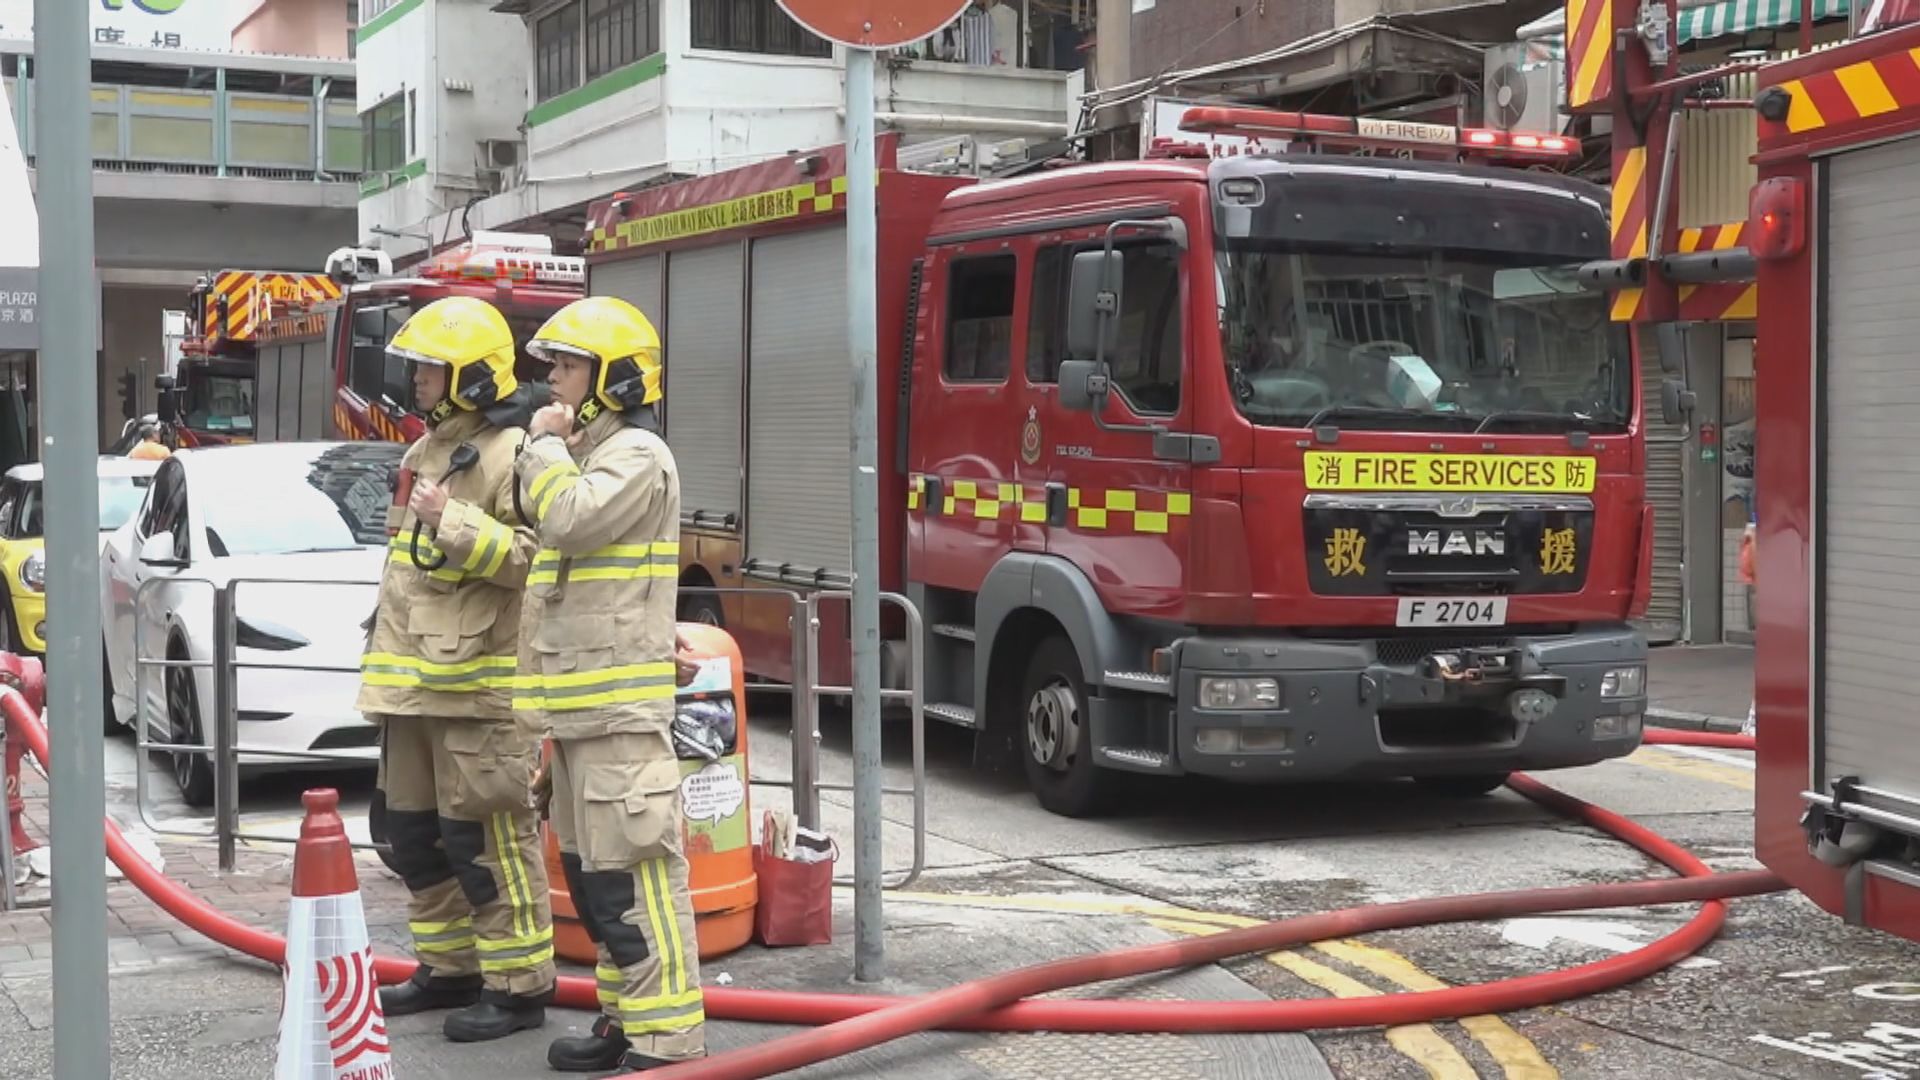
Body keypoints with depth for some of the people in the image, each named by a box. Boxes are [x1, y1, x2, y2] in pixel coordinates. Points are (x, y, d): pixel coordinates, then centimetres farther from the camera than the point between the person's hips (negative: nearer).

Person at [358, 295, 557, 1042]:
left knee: (487, 837, -7)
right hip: (416, 682, 10)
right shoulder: (428, 451, 19)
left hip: (478, 684, -10)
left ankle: (519, 985, 1)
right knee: (412, 830, 15)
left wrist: (455, 523, -27)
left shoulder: (510, 455, -12)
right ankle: (449, 966, 26)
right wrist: (384, 659, 26)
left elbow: (535, 556, -22)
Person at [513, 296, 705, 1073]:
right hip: (580, 704, 11)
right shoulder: (589, 457, 22)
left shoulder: (637, 456, -10)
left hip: (619, 706, -11)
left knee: (633, 873, -12)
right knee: (591, 870, 14)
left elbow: (568, 520, -25)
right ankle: (626, 1017, 22)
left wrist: (546, 445, -10)